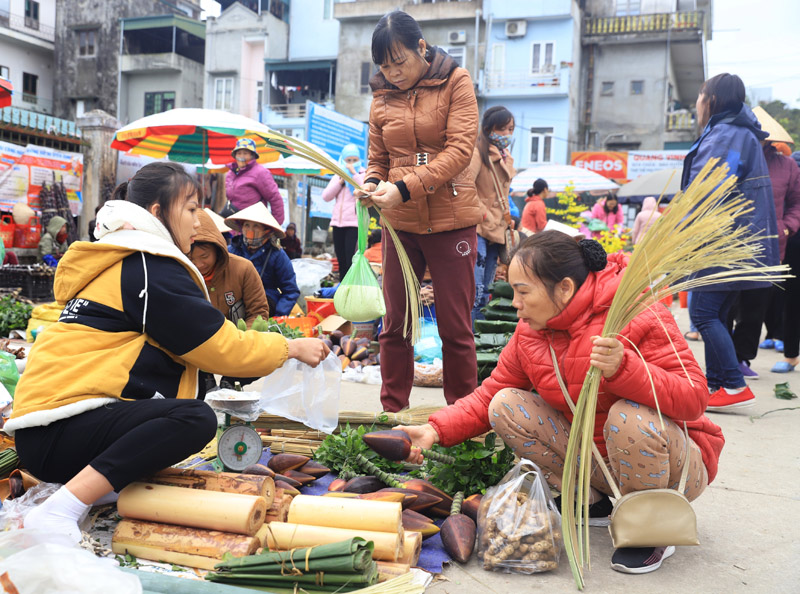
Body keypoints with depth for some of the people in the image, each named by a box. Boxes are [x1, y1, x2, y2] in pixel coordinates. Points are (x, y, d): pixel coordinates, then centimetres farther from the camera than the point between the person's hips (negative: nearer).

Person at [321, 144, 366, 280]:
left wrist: (354, 174, -13)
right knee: (341, 262, 9)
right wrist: (340, 181, -1)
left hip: (355, 223, -5)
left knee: (351, 261, -13)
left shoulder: (363, 175, 4)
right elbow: (326, 197, 8)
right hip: (338, 222, 5)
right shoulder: (338, 176, 18)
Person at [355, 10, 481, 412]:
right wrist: (372, 183, -9)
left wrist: (405, 188, -23)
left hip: (450, 221, -3)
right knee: (395, 324, 7)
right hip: (400, 223, 4)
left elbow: (459, 150, -12)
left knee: (455, 327, 2)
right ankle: (392, 413, 19)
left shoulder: (455, 83, -2)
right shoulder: (382, 96, 9)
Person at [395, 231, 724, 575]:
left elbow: (694, 399, -29)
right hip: (593, 458, 6)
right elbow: (491, 394, 0)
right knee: (506, 406, -9)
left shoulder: (640, 317, -24)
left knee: (631, 416, -38)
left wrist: (623, 368, -45)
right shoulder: (532, 329, -4)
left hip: (673, 468, -5)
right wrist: (436, 430, -14)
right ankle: (591, 503, 5)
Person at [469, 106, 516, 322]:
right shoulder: (478, 152, -9)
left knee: (485, 290, 12)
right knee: (475, 289, -14)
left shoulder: (506, 157, 18)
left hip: (496, 230, 9)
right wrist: (482, 214, -19)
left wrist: (507, 219, 16)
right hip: (478, 229, -9)